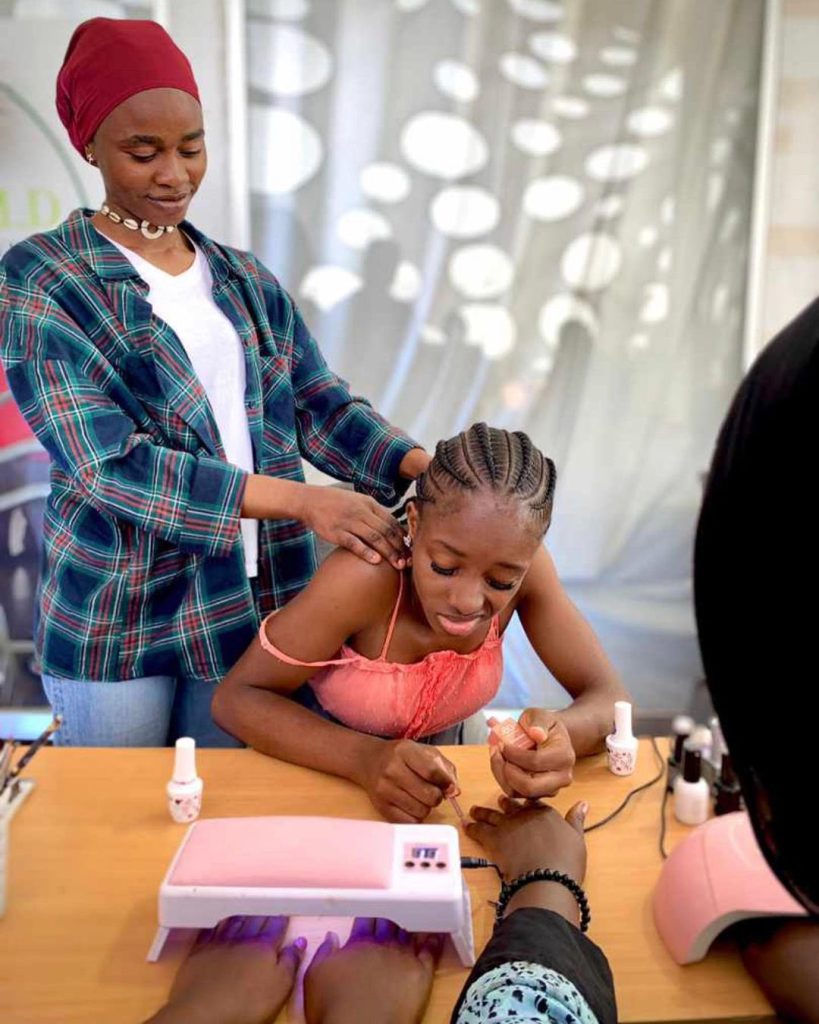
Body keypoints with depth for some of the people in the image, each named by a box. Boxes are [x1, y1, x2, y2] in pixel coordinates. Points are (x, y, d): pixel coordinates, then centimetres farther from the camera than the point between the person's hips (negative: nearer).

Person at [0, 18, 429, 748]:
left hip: (251, 606, 4)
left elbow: (319, 407, 4)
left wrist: (421, 468, -16)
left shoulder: (245, 281, 9)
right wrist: (300, 501, -26)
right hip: (113, 620, -4)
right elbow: (107, 465, -18)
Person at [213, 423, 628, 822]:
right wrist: (366, 757, -36)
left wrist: (565, 733, -37)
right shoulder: (366, 577, -28)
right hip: (322, 774, -1)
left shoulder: (523, 565, -19)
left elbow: (608, 696, -16)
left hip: (430, 788, 2)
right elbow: (235, 697, -22)